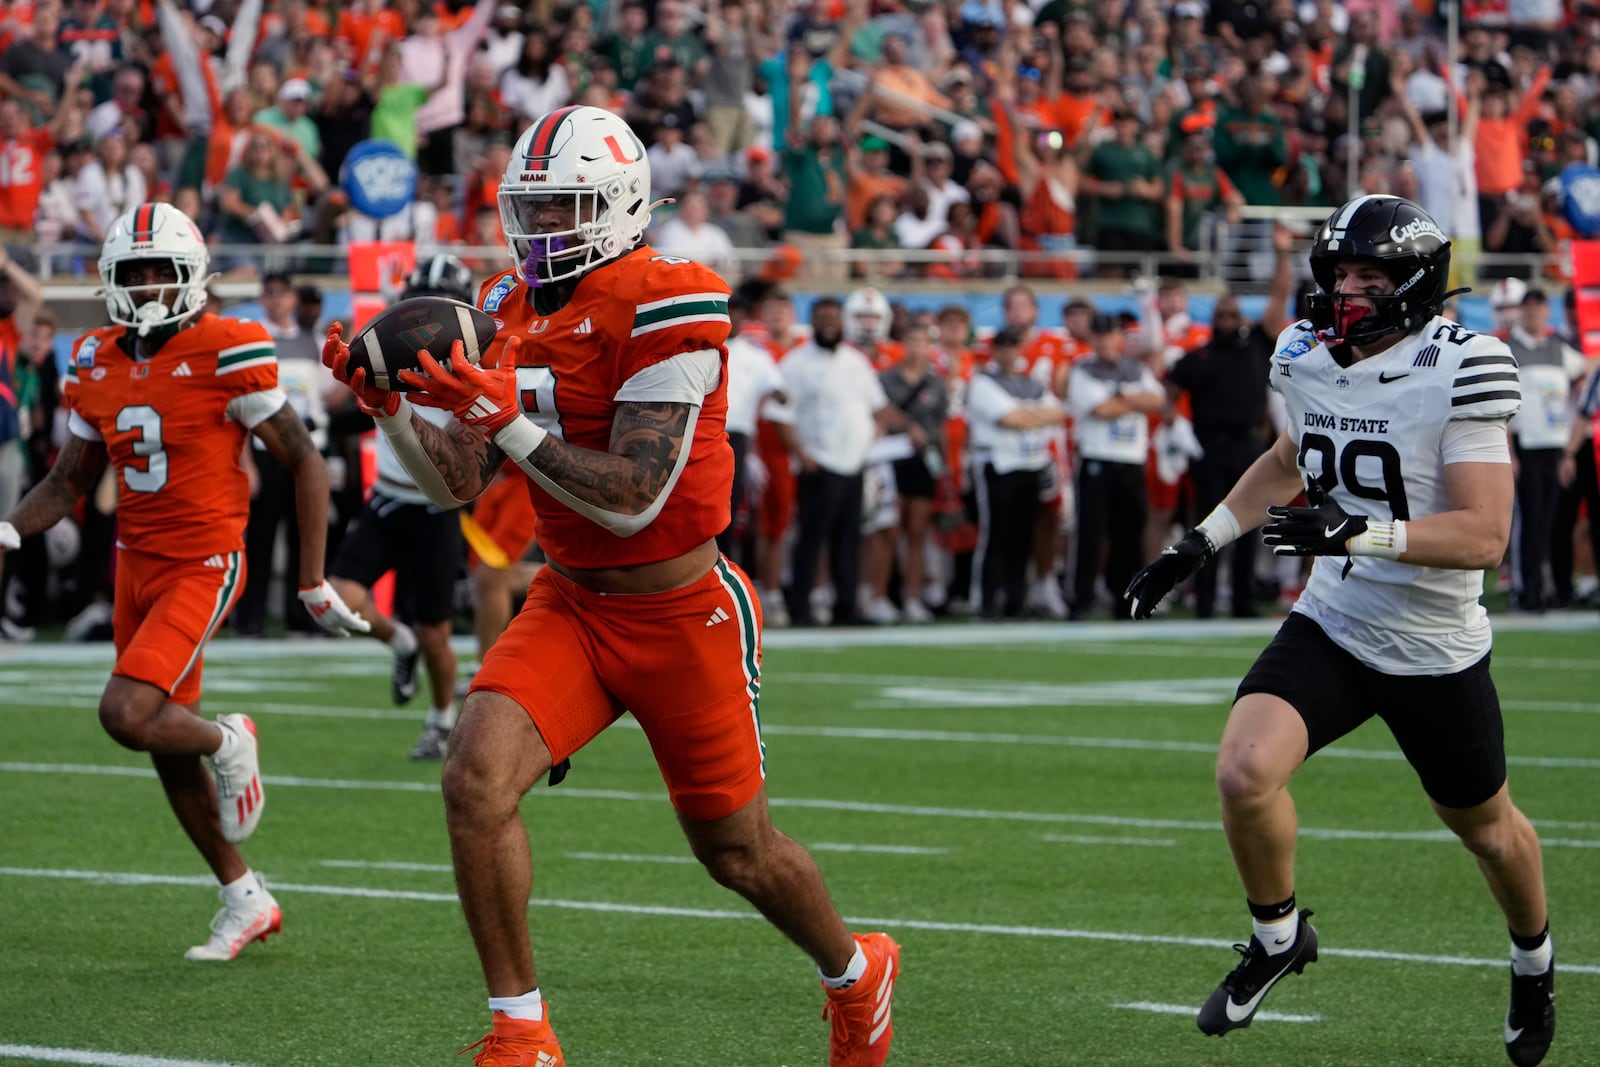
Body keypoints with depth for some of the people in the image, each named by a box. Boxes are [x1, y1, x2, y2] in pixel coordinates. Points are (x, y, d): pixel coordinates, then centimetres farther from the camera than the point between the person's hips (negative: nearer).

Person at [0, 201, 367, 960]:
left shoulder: (225, 356, -14)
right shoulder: (98, 364, 4)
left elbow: (304, 462, -10)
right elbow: (69, 480, 14)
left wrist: (313, 584, -10)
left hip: (203, 566, -7)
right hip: (135, 562, 7)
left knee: (126, 714, -23)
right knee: (167, 747, 12)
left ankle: (227, 742, 9)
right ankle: (245, 901, 26)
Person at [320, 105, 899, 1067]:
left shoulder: (666, 306, -19)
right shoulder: (516, 310, 4)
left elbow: (633, 500, -24)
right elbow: (457, 483, 5)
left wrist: (506, 421, -31)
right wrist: (389, 408, -12)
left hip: (681, 613, -5)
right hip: (570, 604, 5)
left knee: (737, 850, 10)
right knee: (476, 779, -19)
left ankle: (857, 972, 41)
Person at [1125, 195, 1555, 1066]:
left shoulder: (1455, 372, -20)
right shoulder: (1310, 360, -2)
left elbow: (1483, 535, -26)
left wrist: (1356, 532, -37)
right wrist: (1201, 543, 16)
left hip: (1436, 650, -4)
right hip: (1330, 625, 4)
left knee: (1485, 828, 17)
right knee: (1245, 772, -21)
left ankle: (1534, 959, 49)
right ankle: (1278, 936, 6)